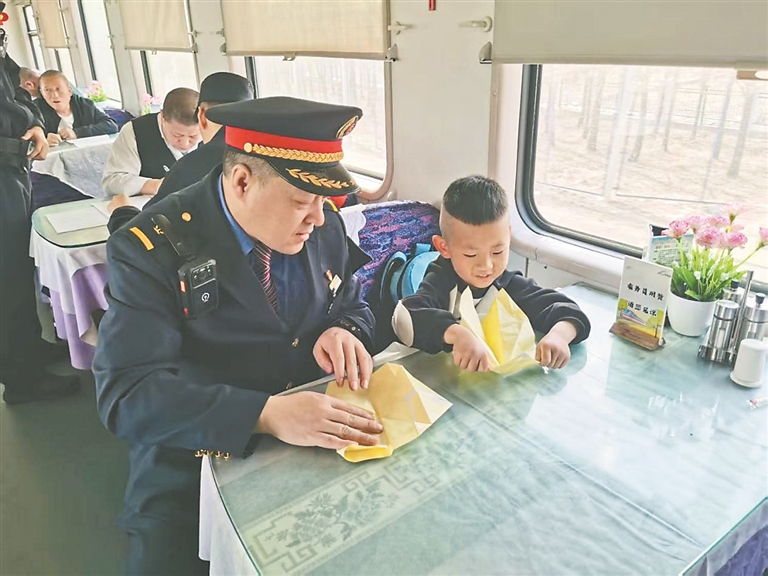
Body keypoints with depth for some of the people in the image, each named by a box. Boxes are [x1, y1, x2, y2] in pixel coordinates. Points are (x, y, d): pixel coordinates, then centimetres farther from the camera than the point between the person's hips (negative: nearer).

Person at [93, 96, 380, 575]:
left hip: (318, 440, 4)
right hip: (195, 475, -3)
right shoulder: (153, 248, -17)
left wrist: (344, 330, -15)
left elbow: (354, 305, 10)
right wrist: (266, 414, -35)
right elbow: (126, 392, -23)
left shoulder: (324, 224, -3)